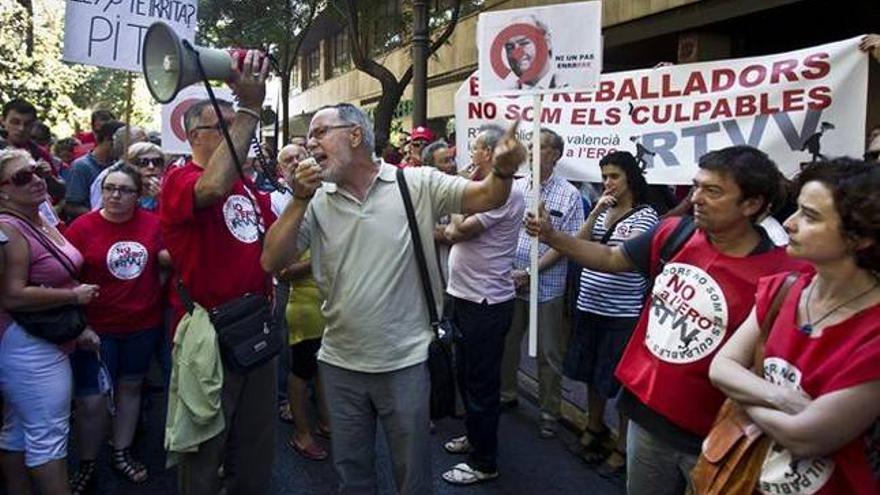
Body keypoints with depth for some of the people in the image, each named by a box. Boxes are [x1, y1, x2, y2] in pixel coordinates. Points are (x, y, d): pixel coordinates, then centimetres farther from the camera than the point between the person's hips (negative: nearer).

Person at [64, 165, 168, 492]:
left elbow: (167, 257, 7)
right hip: (96, 328, -3)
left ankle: (121, 453, 37)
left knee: (130, 387, 18)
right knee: (91, 400, -1)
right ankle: (86, 465, 22)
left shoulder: (152, 223, -7)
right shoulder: (82, 226, -12)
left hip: (144, 324, 3)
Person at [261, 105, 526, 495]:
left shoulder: (419, 184, -8)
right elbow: (272, 262, -6)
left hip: (405, 362, -3)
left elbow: (487, 198, -14)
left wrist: (503, 170, -36)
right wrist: (299, 201, -15)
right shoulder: (315, 203, 0)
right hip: (339, 364, 4)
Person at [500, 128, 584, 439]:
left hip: (547, 285, -3)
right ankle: (506, 394, 36)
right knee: (507, 342, 16)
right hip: (509, 282, 3)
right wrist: (508, 270, -6)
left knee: (548, 352, 7)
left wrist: (530, 272, -14)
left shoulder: (569, 195, -5)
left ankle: (549, 412, 22)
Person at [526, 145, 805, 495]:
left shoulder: (777, 275, -21)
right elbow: (612, 259, 8)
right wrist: (551, 236, -2)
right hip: (645, 410, 5)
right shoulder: (675, 233, -5)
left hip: (710, 434, -5)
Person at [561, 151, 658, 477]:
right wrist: (595, 213, -11)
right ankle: (594, 428, 40)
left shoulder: (645, 215, -9)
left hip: (622, 312, -6)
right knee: (593, 373, 20)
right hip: (589, 306, 7)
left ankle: (623, 447, 18)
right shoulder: (602, 210, 10)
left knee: (620, 379, 3)